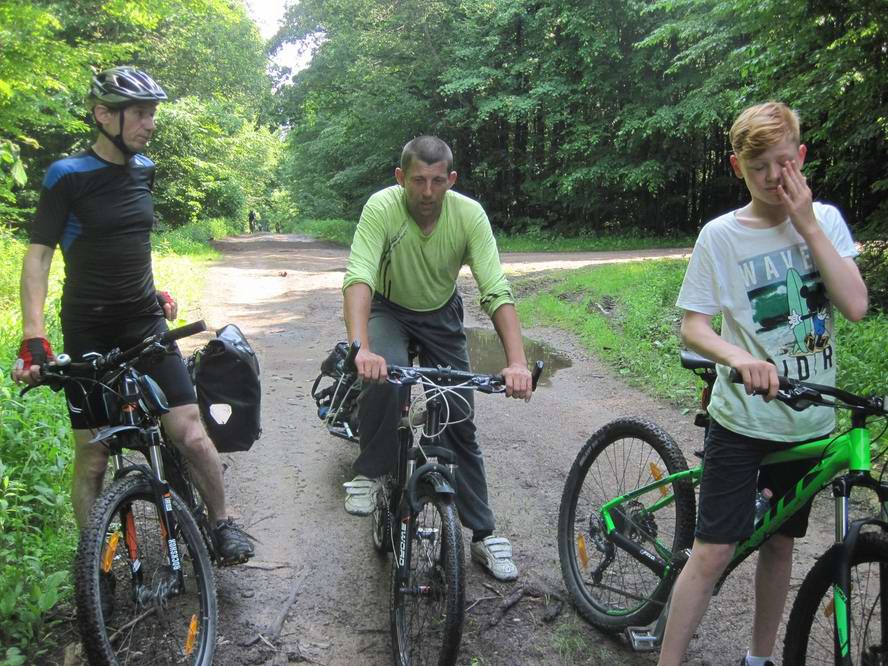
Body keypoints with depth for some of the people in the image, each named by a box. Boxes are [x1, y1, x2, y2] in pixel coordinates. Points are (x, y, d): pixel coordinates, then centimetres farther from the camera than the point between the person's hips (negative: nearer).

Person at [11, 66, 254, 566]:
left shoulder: (144, 169, 6)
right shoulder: (68, 176, -10)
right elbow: (39, 255, -12)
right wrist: (33, 336, -21)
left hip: (146, 323, 4)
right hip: (89, 334, -3)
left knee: (191, 434, -9)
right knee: (92, 457, 2)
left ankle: (223, 523, 12)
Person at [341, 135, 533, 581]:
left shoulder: (469, 214, -25)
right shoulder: (382, 207, -28)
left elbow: (497, 290, -30)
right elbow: (359, 278, -39)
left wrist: (517, 362, -44)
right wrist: (361, 348, -56)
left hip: (441, 314, 2)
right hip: (389, 309, -1)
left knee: (460, 424, 1)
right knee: (383, 375, -35)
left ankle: (483, 535, 12)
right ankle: (369, 473, -10)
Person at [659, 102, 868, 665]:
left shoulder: (825, 219, 1)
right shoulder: (721, 236, -8)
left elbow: (856, 306, -11)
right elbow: (692, 326, -11)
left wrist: (807, 224, -14)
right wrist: (740, 357, -31)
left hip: (809, 422, 3)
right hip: (744, 420, -3)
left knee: (780, 541, 16)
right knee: (713, 552, -5)